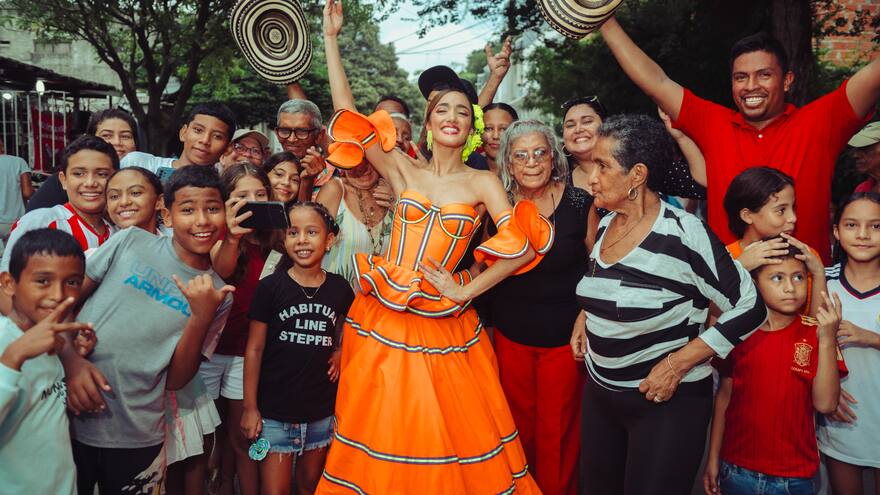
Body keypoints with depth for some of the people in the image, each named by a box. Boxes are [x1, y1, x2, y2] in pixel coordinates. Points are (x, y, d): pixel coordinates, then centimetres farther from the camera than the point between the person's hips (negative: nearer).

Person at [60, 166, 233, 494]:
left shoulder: (218, 295, 0)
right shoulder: (131, 242, -2)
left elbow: (175, 380, -3)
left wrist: (202, 316, -16)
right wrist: (70, 359, -15)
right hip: (67, 414, 0)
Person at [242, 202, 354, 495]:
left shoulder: (340, 289, -1)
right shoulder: (270, 287, -9)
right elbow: (254, 349, -5)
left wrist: (340, 353, -3)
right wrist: (250, 407, -6)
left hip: (321, 412, 3)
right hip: (274, 412, -3)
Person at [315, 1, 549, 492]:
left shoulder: (482, 183, 0)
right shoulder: (404, 169, 3)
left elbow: (519, 247, -9)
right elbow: (349, 115, -2)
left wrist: (465, 290, -10)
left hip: (446, 327, -1)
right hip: (383, 320, 2)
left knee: (453, 436, 6)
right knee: (382, 435, 11)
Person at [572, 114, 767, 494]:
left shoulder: (684, 234, -20)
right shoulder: (605, 225, 2)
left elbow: (749, 308, -17)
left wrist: (678, 363, -19)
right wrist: (586, 314, 4)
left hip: (667, 401, -7)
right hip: (599, 392, 7)